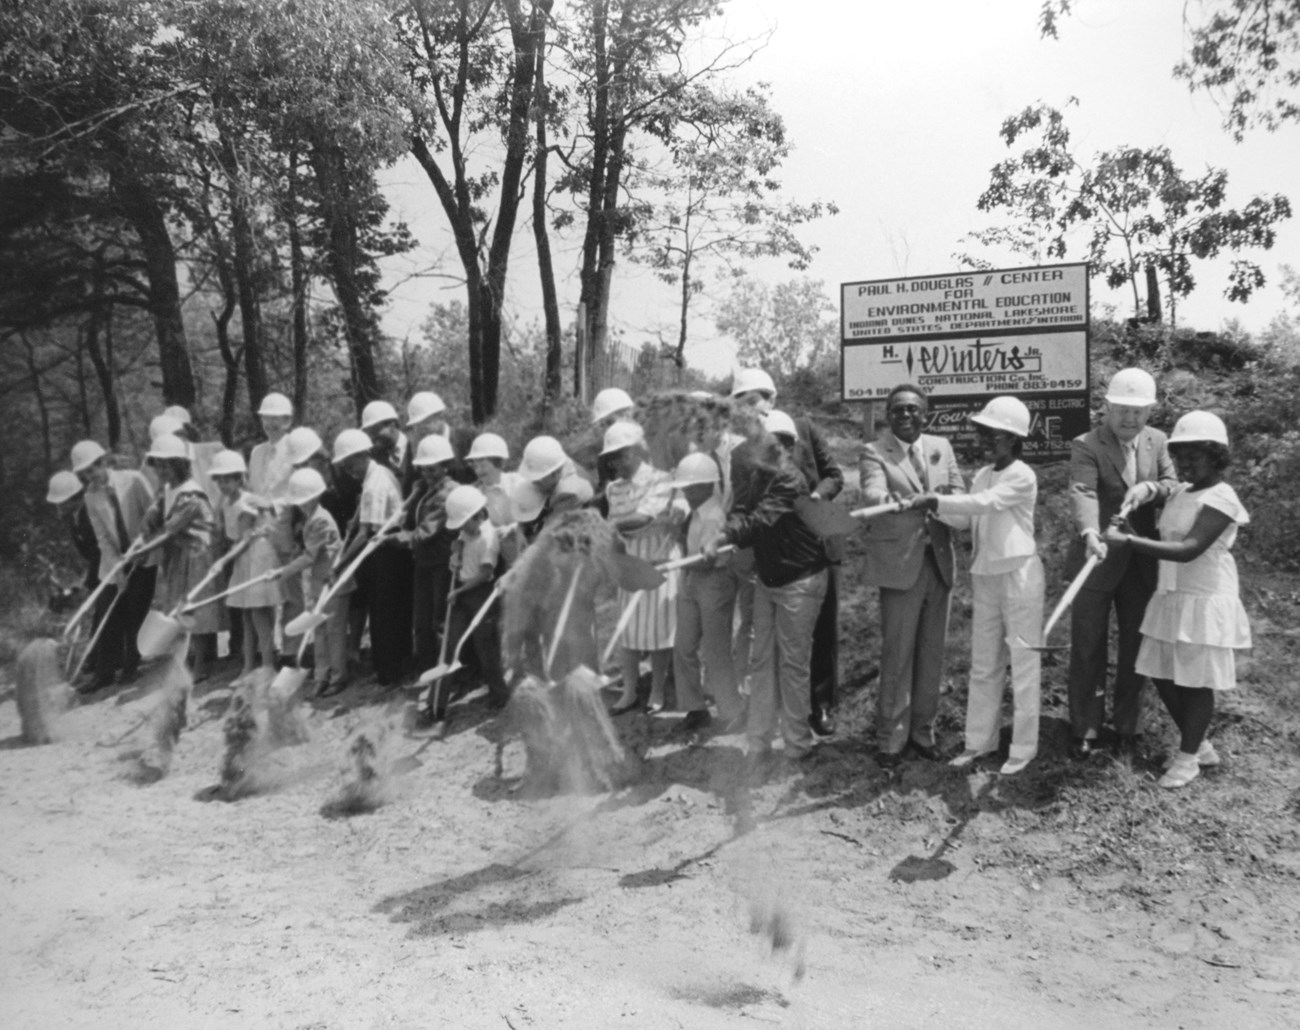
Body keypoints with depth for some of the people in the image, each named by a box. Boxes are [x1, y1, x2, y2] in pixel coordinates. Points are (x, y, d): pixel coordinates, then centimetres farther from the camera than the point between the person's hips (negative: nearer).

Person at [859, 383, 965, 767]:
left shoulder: (941, 447, 12)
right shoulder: (874, 452, -3)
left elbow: (958, 491, 6)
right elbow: (873, 494, -20)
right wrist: (905, 501, -42)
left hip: (939, 562, 5)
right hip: (900, 564, -5)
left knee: (932, 653, 11)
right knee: (897, 656, -2)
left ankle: (922, 731, 23)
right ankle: (891, 739, 9)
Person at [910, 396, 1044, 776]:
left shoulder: (1022, 477, -12)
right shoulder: (982, 475, 10)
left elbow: (983, 503, -26)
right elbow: (965, 521, 5)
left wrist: (936, 499, -28)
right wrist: (932, 506, -9)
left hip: (1019, 574, -7)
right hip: (985, 577, 7)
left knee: (1024, 663, 2)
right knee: (983, 665, 11)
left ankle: (1023, 747, 11)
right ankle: (979, 741, 21)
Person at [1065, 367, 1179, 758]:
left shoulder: (1157, 441, 7)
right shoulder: (1087, 445, -11)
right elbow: (1083, 492, -26)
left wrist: (1150, 488, -18)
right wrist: (1091, 535, -43)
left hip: (1143, 563, 4)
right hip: (1098, 561, -4)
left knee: (1134, 649, 12)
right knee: (1088, 651, 4)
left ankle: (1127, 727, 26)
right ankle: (1085, 730, 16)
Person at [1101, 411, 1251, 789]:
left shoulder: (1220, 498, -15)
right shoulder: (1178, 493, 11)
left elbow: (1189, 550, -26)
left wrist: (1129, 542, -31)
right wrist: (1130, 536, -8)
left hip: (1205, 601, -8)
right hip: (1171, 597, 8)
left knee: (1197, 682, 3)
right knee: (1164, 676, 11)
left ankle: (1188, 757, 18)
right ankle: (1199, 744, 31)